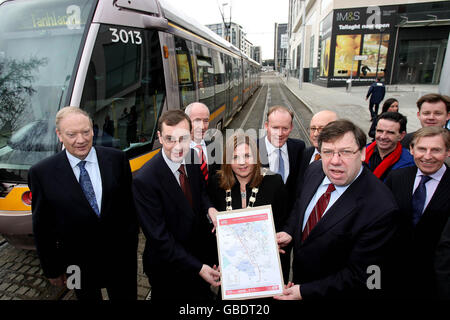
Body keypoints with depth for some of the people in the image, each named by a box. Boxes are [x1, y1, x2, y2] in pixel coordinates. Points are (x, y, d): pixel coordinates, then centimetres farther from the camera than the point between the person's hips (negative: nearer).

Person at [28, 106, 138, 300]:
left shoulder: (117, 159, -10)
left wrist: (131, 247, -1)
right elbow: (42, 227, -3)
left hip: (120, 258, 1)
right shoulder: (42, 173, -11)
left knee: (127, 296, 21)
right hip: (79, 264, 0)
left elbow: (129, 205, -3)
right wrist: (52, 268, 2)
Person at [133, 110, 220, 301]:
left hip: (200, 253, 6)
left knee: (203, 295, 29)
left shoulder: (190, 158, -11)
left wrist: (209, 208, -15)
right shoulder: (145, 180, -31)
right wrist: (197, 267, -23)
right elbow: (159, 237, -25)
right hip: (169, 266, -5)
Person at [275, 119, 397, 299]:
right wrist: (289, 231, -9)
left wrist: (305, 291, -24)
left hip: (334, 292, -5)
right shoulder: (314, 171, -12)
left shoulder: (380, 209, -30)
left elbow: (359, 276, -24)